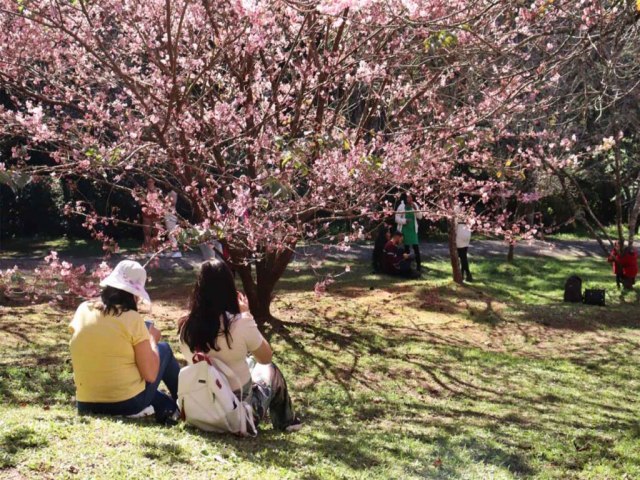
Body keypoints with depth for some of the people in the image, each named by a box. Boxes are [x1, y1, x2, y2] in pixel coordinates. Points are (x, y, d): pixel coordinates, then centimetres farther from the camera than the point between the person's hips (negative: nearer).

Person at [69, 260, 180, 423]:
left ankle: (169, 407, 33)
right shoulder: (132, 319, -15)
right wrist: (152, 340, 3)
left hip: (86, 405, 5)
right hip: (128, 403, -5)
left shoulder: (82, 311, 0)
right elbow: (150, 375, -13)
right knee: (163, 349, 19)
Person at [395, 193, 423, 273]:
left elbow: (420, 216, 2)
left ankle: (418, 266, 1)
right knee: (406, 248, 4)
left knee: (416, 248, -4)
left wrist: (416, 209, -11)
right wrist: (405, 220, -22)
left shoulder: (414, 205, 4)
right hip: (404, 230, -3)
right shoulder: (401, 207, -7)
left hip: (413, 230, 3)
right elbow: (397, 219, -8)